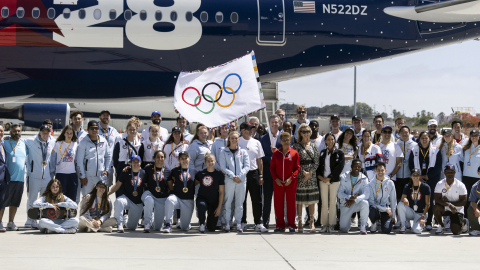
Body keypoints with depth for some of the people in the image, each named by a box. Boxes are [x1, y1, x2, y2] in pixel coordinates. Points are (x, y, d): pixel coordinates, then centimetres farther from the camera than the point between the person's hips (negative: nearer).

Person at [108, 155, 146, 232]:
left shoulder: (143, 173, 3)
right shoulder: (126, 172, -1)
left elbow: (146, 188, 11)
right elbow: (117, 185, 0)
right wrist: (107, 193, -10)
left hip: (138, 203, 1)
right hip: (127, 198, -1)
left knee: (132, 227, -1)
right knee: (118, 201, -39)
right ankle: (119, 224, -29)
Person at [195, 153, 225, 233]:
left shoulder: (219, 175, -4)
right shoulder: (200, 174, 1)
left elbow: (221, 192, -2)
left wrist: (219, 207, -7)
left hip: (214, 201, 0)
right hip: (202, 198, 0)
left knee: (212, 228, -1)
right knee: (202, 205, -40)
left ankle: (208, 222, 39)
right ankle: (202, 224, -11)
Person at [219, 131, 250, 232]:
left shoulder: (243, 152, 11)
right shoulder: (224, 152, 8)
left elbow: (247, 166, 5)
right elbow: (223, 167, 0)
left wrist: (240, 176, -10)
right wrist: (232, 176, -12)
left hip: (242, 180, 1)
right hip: (229, 180, -1)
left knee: (240, 202, 3)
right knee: (227, 202, -2)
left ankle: (238, 224, 7)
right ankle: (227, 224, 3)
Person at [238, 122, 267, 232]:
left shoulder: (256, 143, 10)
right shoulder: (237, 142, 0)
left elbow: (259, 160, 12)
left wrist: (261, 175, 6)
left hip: (254, 173, 3)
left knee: (256, 199, 2)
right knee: (242, 199, 4)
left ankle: (258, 223, 5)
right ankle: (243, 223, 13)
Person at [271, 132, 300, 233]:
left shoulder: (294, 153, 0)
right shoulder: (276, 153, 4)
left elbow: (297, 168, 1)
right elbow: (272, 167, 7)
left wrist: (291, 178, -11)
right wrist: (276, 179, -6)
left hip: (291, 183, -2)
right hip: (278, 183, 2)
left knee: (291, 203, 2)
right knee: (278, 204, 5)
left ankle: (291, 225, 12)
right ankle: (280, 225, 15)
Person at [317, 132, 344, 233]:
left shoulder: (339, 153, 1)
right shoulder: (322, 152, 12)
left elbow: (339, 168, -7)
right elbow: (318, 166, 12)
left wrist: (329, 178, -11)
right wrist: (319, 176, -6)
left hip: (334, 181, -3)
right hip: (322, 180, 3)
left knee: (333, 203, -1)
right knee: (324, 203, 3)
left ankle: (331, 225, 3)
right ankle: (324, 225, 7)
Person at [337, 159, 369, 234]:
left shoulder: (364, 178, -4)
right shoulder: (344, 177, -3)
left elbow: (366, 194, -15)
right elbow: (339, 193, -7)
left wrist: (354, 200, -30)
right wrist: (349, 197, -27)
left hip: (358, 203, 0)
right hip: (346, 204, 0)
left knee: (365, 203, -37)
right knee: (343, 229, -11)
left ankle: (363, 226, -15)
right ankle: (348, 222, 29)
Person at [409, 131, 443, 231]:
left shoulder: (435, 150, 3)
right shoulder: (414, 151, 9)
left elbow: (438, 166, 0)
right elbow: (411, 165, 7)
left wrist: (427, 176, -7)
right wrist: (418, 176, -5)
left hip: (432, 179, -1)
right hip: (418, 180, 1)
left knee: (430, 200, -2)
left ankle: (429, 223, 4)